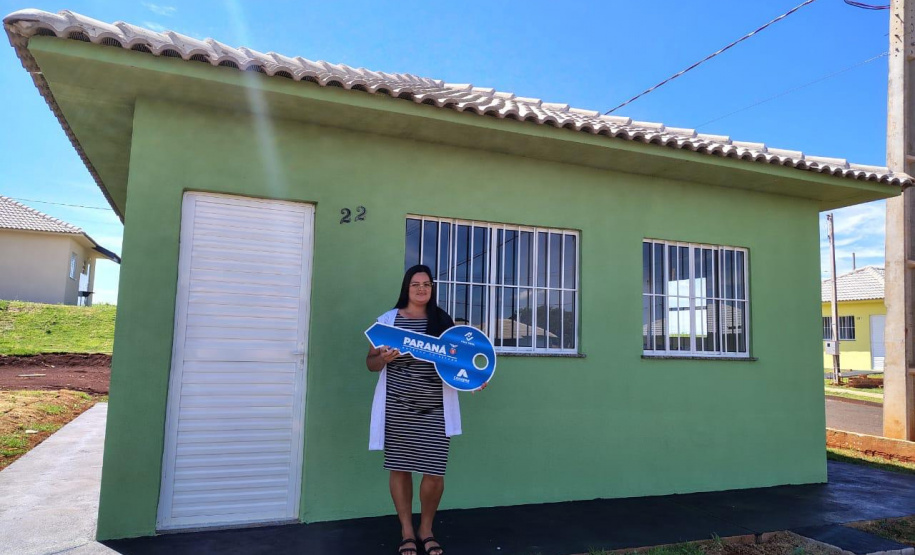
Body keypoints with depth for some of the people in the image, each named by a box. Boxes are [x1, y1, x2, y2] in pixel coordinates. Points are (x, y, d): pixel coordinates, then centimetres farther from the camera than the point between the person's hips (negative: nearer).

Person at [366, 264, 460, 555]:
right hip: (397, 406, 0)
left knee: (435, 472, 0)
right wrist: (384, 358, -18)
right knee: (400, 468, 8)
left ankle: (426, 529, 26)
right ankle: (407, 531, 27)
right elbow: (370, 362, 4)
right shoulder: (388, 319, 3)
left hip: (435, 409, 1)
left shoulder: (443, 320, 7)